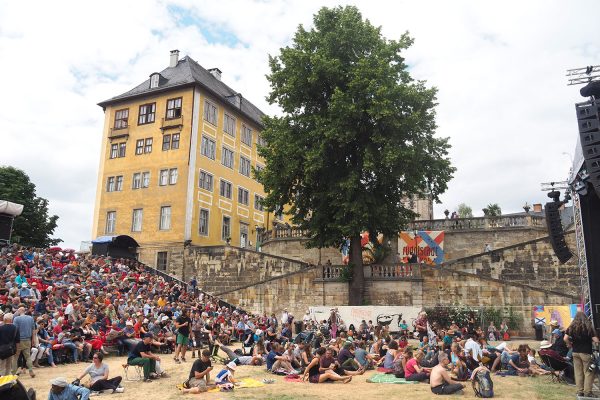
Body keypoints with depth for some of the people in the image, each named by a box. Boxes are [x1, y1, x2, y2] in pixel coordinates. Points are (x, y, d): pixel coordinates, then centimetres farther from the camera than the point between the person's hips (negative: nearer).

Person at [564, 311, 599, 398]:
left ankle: (580, 391, 14)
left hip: (575, 352, 3)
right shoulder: (588, 326, -9)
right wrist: (591, 341, 9)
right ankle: (587, 392, 7)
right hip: (586, 352, -3)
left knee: (578, 372, 9)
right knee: (588, 372, 6)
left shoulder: (571, 327, 1)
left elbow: (565, 339, -7)